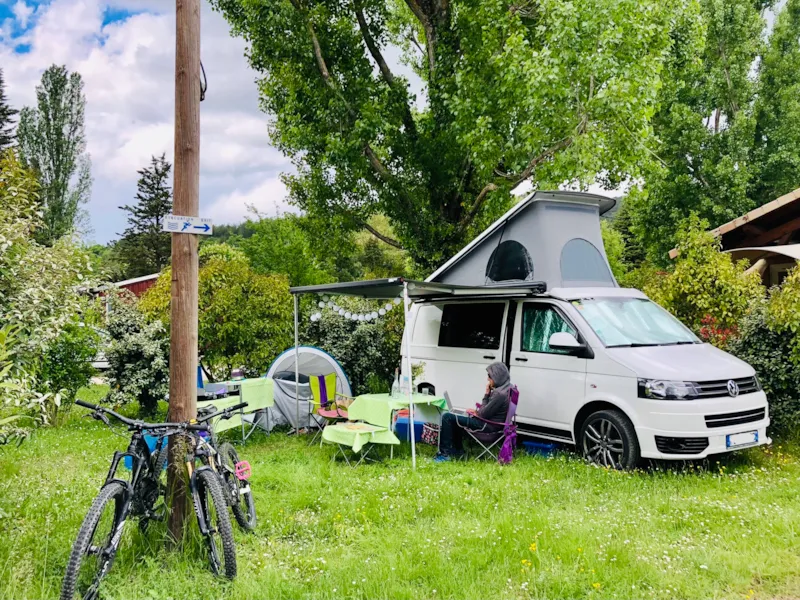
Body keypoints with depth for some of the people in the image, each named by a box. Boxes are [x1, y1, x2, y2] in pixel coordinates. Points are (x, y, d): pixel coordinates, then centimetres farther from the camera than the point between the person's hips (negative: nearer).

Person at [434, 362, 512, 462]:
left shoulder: (500, 394, -28)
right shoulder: (507, 387, 4)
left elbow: (484, 414, -22)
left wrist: (487, 394, -15)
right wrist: (477, 411, 2)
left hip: (488, 426, -11)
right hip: (492, 421, 11)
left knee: (447, 417, -11)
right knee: (455, 418, 29)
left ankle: (445, 453, -5)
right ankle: (457, 451, 31)